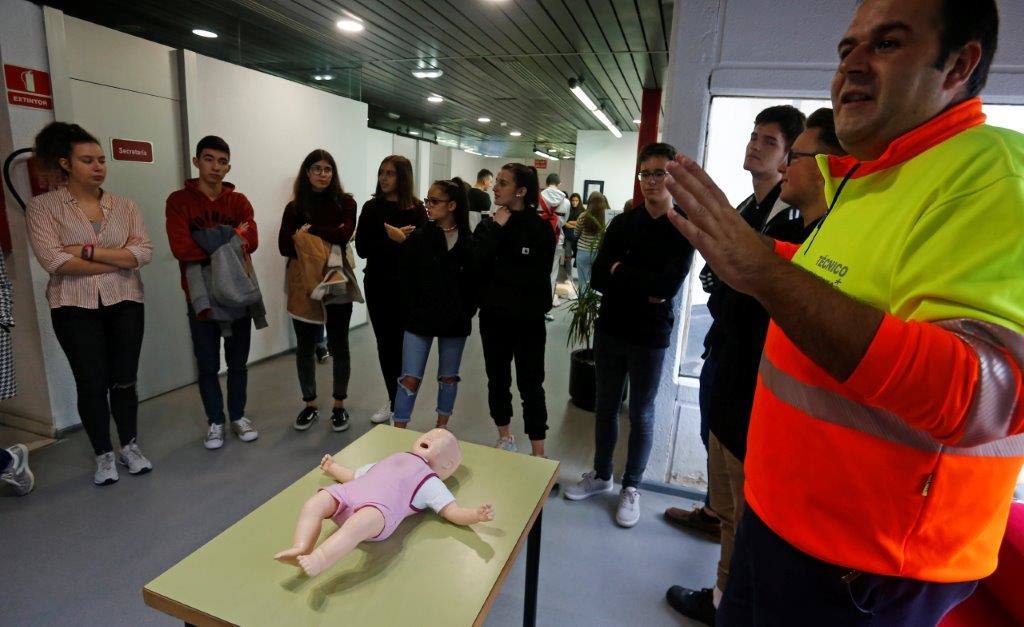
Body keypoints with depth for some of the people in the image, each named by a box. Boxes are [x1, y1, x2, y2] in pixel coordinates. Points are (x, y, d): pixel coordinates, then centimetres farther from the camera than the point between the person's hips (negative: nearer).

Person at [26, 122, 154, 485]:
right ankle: (104, 456, 21)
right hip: (75, 308, -2)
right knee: (92, 383, 5)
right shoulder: (43, 206, -2)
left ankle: (130, 448, 24)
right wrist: (120, 259, -11)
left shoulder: (124, 206, 6)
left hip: (125, 304, 2)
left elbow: (144, 252, -6)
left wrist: (89, 251, -15)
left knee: (124, 380, 7)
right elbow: (53, 261, -14)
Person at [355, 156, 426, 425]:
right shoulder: (371, 208, 4)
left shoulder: (415, 209, -4)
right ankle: (394, 401, 26)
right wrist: (392, 239, -15)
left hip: (406, 287, -3)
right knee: (385, 344, 10)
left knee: (401, 345, -1)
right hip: (377, 285, 3)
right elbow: (362, 249, -4)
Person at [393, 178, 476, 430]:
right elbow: (407, 279, -4)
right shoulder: (417, 238, -4)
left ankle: (442, 427, 34)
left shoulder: (468, 241, -5)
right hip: (420, 319, -1)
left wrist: (468, 311, -5)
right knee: (410, 379, 0)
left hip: (455, 321, 1)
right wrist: (410, 312, -8)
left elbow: (474, 279, 0)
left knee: (448, 377, 16)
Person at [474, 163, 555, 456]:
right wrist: (495, 229, -14)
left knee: (530, 385, 0)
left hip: (528, 319, -4)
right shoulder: (489, 225, 4)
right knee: (497, 379, 15)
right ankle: (505, 437, 34)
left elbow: (535, 276, -16)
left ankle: (538, 453, 12)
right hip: (493, 316, 5)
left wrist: (494, 271, -9)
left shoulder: (540, 228, -9)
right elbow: (474, 264, -11)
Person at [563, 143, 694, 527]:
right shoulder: (623, 223, 4)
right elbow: (597, 278, -5)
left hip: (650, 337, -4)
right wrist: (645, 290, -16)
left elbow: (668, 286, -20)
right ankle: (601, 475, 33)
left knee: (641, 414, 10)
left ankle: (631, 487, 27)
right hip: (610, 330, 4)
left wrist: (619, 271, -11)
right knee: (606, 407, 15)